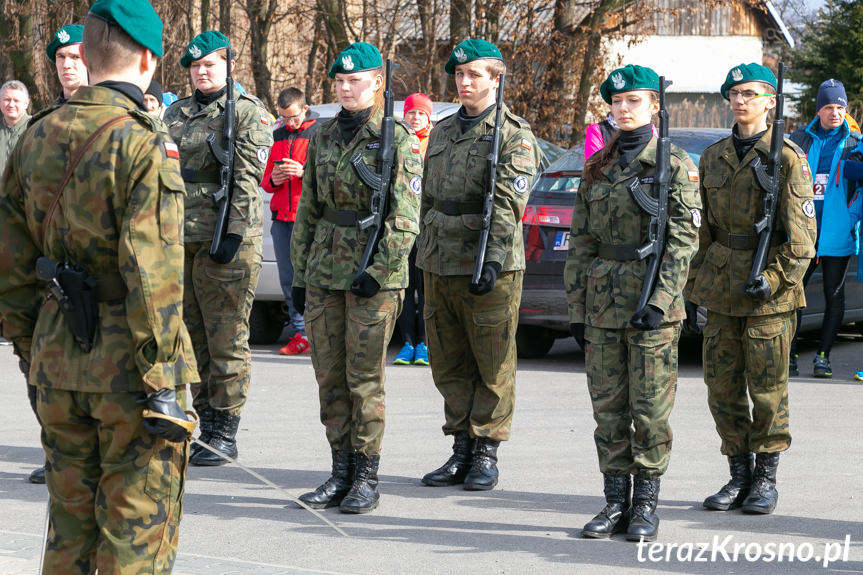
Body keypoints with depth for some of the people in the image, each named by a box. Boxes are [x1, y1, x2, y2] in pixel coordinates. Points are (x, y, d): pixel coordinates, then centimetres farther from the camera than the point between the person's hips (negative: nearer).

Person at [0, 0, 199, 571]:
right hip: (127, 367, -6)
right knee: (138, 529, 2)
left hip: (58, 360, 6)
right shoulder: (144, 145, -15)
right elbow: (152, 276, -20)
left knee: (70, 525, 17)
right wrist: (162, 380, -16)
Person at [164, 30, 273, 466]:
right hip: (178, 240, 7)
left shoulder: (248, 113, -2)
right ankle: (206, 422, 16)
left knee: (226, 340, -4)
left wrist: (234, 233, -17)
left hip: (225, 241, -7)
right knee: (189, 336, 8)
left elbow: (248, 178, -10)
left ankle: (225, 434, 1)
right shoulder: (176, 112, 17)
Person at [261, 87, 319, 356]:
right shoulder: (279, 136, 18)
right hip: (282, 218, 6)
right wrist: (273, 180, -1)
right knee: (288, 280, 3)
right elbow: (266, 182, 23)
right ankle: (300, 335, 6)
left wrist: (304, 172, -18)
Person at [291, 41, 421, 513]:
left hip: (374, 272, -6)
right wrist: (299, 275, 13)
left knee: (364, 377, -4)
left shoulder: (398, 138, -5)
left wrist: (379, 270, -17)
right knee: (329, 376, 6)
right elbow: (307, 210, 16)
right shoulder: (323, 137, 12)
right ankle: (341, 473, 15)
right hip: (325, 269, 6)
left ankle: (367, 479, 4)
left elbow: (405, 217, -9)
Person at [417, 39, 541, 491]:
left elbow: (508, 206, -15)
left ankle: (486, 454, 8)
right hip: (439, 266, 7)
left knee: (493, 367, 1)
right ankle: (461, 450, 18)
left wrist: (492, 261, -24)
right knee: (449, 366, 10)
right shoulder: (442, 132, 16)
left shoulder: (512, 135, -5)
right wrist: (424, 254, 20)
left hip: (490, 269, -7)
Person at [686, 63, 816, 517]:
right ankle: (739, 474, 16)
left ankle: (766, 478, 11)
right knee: (722, 385, 5)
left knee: (767, 386, 0)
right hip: (722, 286, 5)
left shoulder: (787, 157, -3)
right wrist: (692, 289, 13)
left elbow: (802, 234, -6)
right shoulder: (713, 157, 12)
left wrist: (774, 278, -16)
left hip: (769, 293, -5)